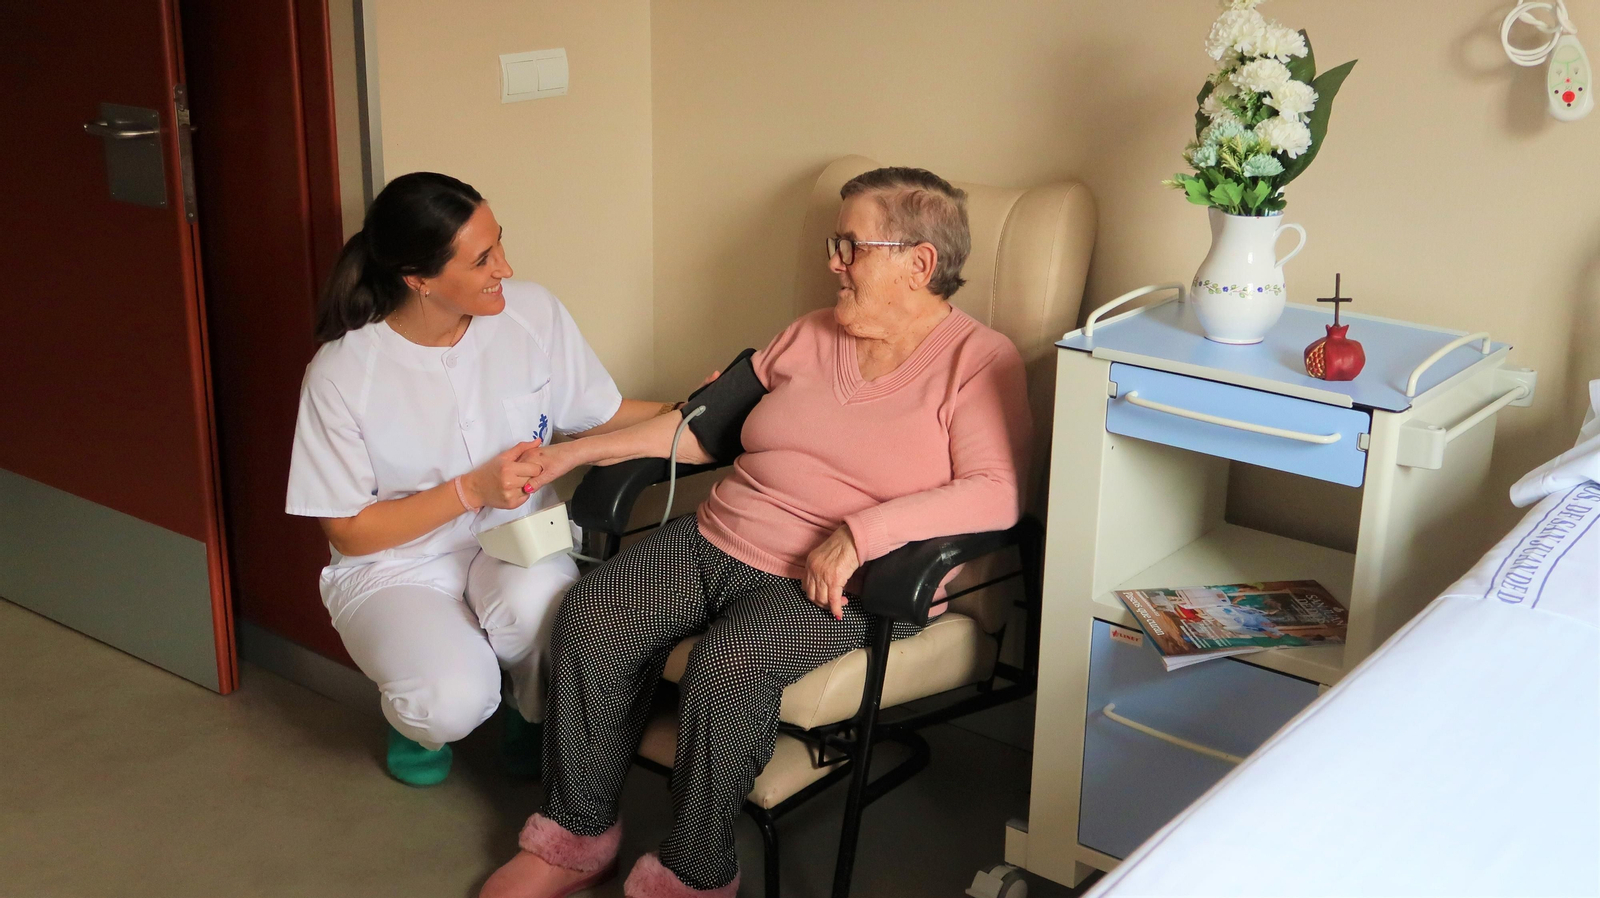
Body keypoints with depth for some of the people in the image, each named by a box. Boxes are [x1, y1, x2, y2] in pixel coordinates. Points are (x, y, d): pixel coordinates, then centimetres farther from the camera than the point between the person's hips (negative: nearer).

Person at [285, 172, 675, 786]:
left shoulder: (532, 313, -9)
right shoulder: (342, 373, -17)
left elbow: (600, 418, 6)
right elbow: (349, 531, -11)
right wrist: (472, 490, -21)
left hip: (516, 543, 2)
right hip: (396, 564, -2)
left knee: (539, 600, -35)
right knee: (455, 700, -32)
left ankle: (536, 716, 2)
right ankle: (419, 717, 10)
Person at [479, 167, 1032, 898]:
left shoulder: (980, 362, -5)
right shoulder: (810, 337, 15)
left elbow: (996, 493, -18)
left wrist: (861, 532, -27)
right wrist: (580, 451, 16)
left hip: (837, 583, -6)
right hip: (721, 540, 7)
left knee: (729, 664, -32)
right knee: (590, 617, -13)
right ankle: (575, 838, 2)